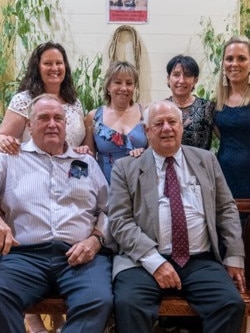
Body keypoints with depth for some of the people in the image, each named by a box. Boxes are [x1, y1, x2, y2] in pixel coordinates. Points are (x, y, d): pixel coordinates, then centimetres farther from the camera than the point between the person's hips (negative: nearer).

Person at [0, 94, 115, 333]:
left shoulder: (86, 162, 23)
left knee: (98, 301, -30)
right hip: (25, 253, -1)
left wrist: (96, 239, 0)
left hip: (83, 254, 1)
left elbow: (108, 209, 20)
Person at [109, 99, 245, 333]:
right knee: (128, 303, -31)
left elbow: (227, 209, 16)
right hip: (145, 260, -2)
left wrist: (234, 256, 6)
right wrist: (154, 260, -14)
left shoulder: (206, 160, 15)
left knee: (231, 304, -23)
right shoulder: (126, 167, 7)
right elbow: (120, 221, -2)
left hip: (200, 261, 3)